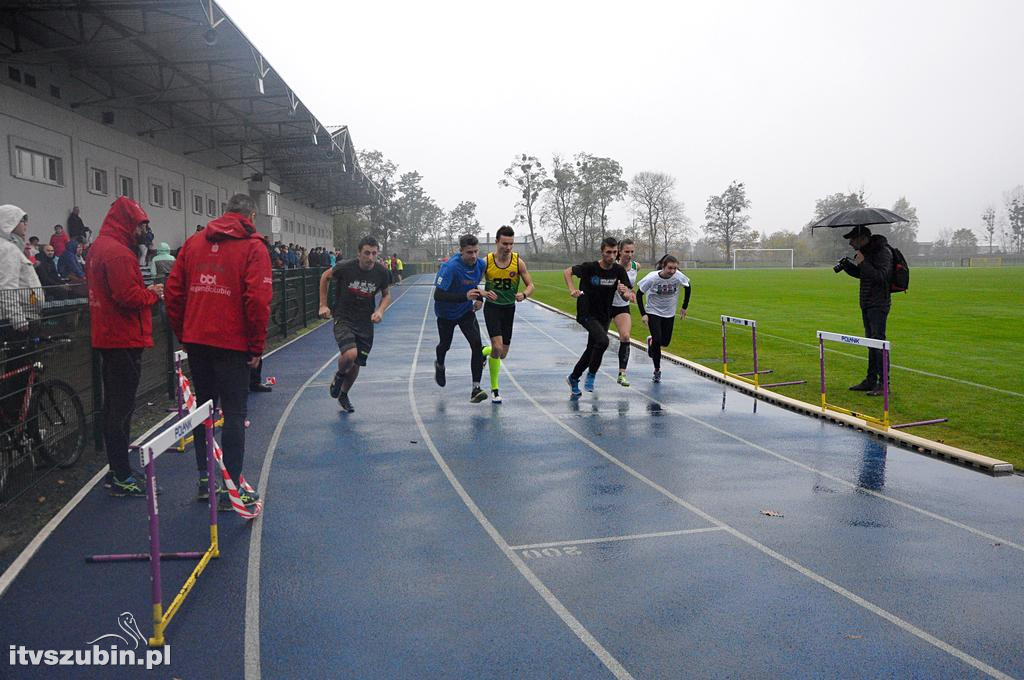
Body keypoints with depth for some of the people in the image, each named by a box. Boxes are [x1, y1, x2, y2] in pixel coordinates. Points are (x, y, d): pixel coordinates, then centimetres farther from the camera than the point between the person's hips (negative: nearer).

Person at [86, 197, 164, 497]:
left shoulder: (98, 247, 14)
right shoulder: (117, 252, -18)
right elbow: (128, 296, -24)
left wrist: (146, 290, 9)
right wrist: (152, 294, -7)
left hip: (108, 337, 10)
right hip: (124, 339, -10)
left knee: (114, 405, 15)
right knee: (122, 407, -5)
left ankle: (117, 471, 25)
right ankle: (122, 478, 2)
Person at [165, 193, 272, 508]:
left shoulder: (193, 242, 11)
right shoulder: (253, 247, -5)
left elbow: (174, 290, 9)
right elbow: (258, 299, -15)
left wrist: (182, 334, 16)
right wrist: (256, 347, -7)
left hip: (196, 340, 5)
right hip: (232, 343, -5)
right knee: (234, 414, 1)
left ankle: (204, 481, 25)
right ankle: (230, 489, 5)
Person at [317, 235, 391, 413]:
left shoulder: (381, 272, -9)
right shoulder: (345, 267, -17)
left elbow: (387, 295, 8)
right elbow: (325, 277, 3)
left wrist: (380, 310, -11)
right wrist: (323, 305, 1)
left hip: (365, 323, 3)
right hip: (343, 319, -3)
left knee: (356, 364, 10)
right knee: (350, 354, -27)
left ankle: (343, 395, 39)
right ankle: (339, 375, 9)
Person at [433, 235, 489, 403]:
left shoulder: (481, 264, -12)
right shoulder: (450, 267, -31)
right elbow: (438, 295, -34)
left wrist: (479, 298, -4)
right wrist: (465, 296, -43)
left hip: (467, 311, 3)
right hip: (446, 313, -3)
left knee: (477, 345, -15)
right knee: (445, 345, 18)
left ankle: (476, 388, -12)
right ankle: (440, 366, 55)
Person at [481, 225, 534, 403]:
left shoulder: (518, 262, -8)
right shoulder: (486, 261, -10)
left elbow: (530, 285, -2)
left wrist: (523, 294, -24)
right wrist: (484, 293, -21)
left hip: (509, 308, 3)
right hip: (492, 307, -3)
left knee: (502, 353, 8)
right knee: (497, 348, -18)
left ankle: (484, 352, 44)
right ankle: (494, 389, -1)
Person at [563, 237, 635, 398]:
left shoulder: (619, 270, -6)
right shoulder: (589, 268, -17)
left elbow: (630, 297, -3)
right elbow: (567, 271, -3)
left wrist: (625, 292, -26)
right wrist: (572, 289, -18)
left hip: (604, 316, 6)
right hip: (586, 314, -6)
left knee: (592, 350, 14)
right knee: (603, 341, -28)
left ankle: (573, 379, 35)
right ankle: (591, 375, -8)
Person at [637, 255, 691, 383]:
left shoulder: (679, 276, -18)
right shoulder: (652, 278, -23)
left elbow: (688, 287, 4)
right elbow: (639, 294, -11)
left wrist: (684, 307, 7)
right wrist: (643, 314, -16)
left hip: (669, 314, 3)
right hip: (653, 312, -3)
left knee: (665, 342, 6)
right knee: (657, 340, -15)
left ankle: (651, 341, 42)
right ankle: (657, 370, 2)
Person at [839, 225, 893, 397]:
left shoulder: (882, 252, -14)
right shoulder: (865, 251, 14)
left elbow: (881, 276, -25)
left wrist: (862, 263, -23)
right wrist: (847, 264, 8)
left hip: (878, 305, -9)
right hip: (867, 304, 9)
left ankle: (883, 384, -6)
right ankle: (871, 381, 19)